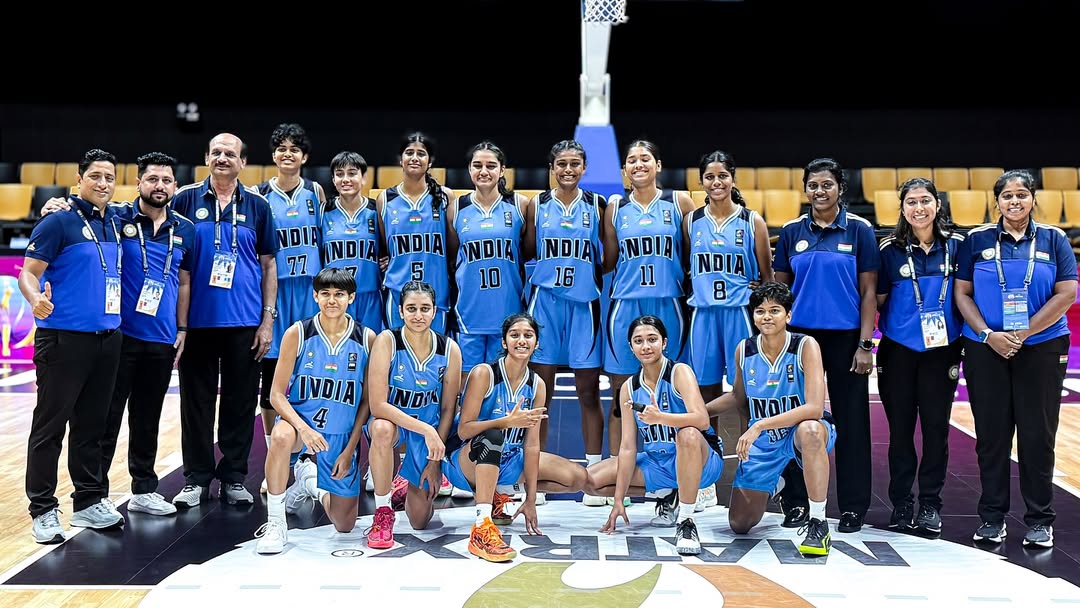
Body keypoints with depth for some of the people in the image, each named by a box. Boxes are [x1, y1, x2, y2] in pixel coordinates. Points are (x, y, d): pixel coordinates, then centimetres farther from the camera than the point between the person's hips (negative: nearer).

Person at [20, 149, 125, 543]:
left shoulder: (116, 223, 12)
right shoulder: (59, 221, -6)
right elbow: (29, 272, -10)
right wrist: (36, 299, -31)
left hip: (108, 338, 6)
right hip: (64, 337, -6)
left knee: (92, 425, 13)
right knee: (50, 425, 1)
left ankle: (89, 502, 23)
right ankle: (43, 510, 9)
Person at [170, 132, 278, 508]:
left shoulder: (257, 206, 6)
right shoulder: (186, 200, 3)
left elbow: (268, 264, 8)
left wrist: (268, 318, 0)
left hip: (244, 322, 1)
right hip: (197, 319, 0)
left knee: (241, 401, 6)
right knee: (197, 401, 6)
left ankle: (234, 477, 18)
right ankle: (196, 478, 17)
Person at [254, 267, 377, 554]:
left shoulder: (367, 339, -5)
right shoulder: (297, 334, -9)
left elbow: (368, 400, 0)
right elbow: (277, 394, -8)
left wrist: (349, 449, -5)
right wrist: (304, 428, -26)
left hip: (342, 436, 2)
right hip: (300, 422, -2)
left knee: (344, 525, 7)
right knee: (282, 436, -40)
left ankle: (310, 478, 39)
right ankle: (275, 523, -20)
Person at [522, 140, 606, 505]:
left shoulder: (596, 205, 5)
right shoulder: (537, 205, 6)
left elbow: (608, 258, 7)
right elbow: (526, 253, 9)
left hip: (584, 301, 0)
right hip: (545, 300, 1)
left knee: (588, 391, 2)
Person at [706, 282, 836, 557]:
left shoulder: (806, 346, -19)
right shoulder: (744, 350, -6)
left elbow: (814, 408, -30)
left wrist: (759, 425, -35)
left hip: (801, 432, -4)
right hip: (762, 440, 5)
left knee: (810, 430, -43)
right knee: (739, 524, 4)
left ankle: (818, 524, -28)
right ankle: (774, 485, 39)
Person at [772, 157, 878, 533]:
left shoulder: (859, 230, 0)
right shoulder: (792, 232, 6)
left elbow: (869, 291, -2)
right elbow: (779, 287, 9)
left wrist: (865, 344, -7)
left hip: (846, 337, -2)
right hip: (800, 335, 2)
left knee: (851, 421, 4)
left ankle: (853, 506, 15)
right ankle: (796, 503, 18)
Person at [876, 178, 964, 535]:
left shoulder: (956, 245, 3)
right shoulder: (890, 249, 0)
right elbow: (877, 300, 3)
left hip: (942, 349, 1)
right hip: (898, 350, -1)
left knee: (936, 426, 3)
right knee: (900, 428, 5)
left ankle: (930, 504, 15)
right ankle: (901, 502, 18)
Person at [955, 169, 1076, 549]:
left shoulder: (1053, 240, 4)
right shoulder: (977, 240, 5)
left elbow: (1066, 294, -3)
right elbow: (962, 294, 2)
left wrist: (1024, 334, -12)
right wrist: (988, 335, -11)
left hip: (1041, 349, 0)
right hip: (985, 350, 1)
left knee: (1038, 435, 2)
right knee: (991, 434, 5)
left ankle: (1040, 520, 14)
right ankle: (992, 517, 16)